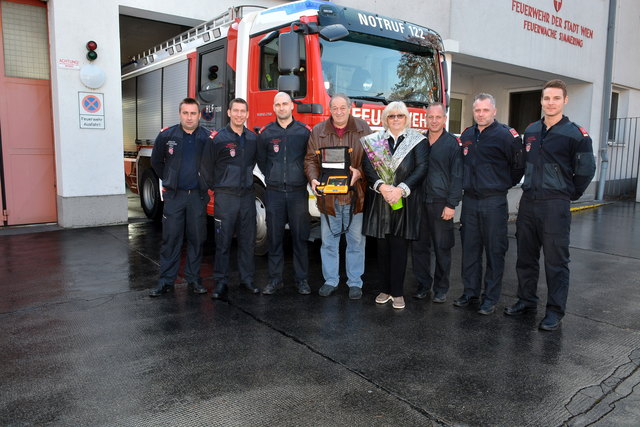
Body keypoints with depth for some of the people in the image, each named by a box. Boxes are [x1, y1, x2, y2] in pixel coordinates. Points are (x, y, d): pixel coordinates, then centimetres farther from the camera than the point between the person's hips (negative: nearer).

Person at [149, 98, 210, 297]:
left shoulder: (208, 138, -3)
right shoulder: (166, 136, -1)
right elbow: (156, 161, 13)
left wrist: (205, 183, 7)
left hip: (198, 196, 0)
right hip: (174, 196, 0)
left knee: (197, 239, 6)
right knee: (171, 238, 3)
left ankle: (193, 279, 18)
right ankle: (166, 281, 12)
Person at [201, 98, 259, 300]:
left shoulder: (253, 138, 8)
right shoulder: (218, 138, -5)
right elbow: (207, 167, 0)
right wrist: (215, 187, 5)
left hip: (247, 196, 4)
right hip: (225, 197, -4)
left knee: (247, 240, 9)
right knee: (223, 241, 1)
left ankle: (247, 278, 20)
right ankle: (221, 282, 10)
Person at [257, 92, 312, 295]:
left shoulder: (305, 131, 3)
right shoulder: (265, 133, 7)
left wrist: (302, 179, 6)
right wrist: (272, 178, 12)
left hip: (298, 191, -1)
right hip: (274, 192, 1)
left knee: (300, 237, 3)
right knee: (274, 237, 4)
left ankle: (301, 279, 13)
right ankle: (275, 279, 14)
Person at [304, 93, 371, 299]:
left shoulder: (363, 128, 3)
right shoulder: (318, 131, 6)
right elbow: (310, 159, 6)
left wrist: (360, 172, -16)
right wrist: (313, 179, -12)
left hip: (356, 196, -1)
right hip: (328, 196, 1)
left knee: (356, 240, 7)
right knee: (328, 240, 10)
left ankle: (355, 282, 20)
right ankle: (330, 280, 24)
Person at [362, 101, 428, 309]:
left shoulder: (418, 140, 5)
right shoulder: (376, 139, 9)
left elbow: (421, 169, -5)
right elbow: (367, 166, -2)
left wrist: (401, 189, -17)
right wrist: (382, 186, -18)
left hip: (405, 202, -2)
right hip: (379, 200, 2)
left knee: (399, 247, 0)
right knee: (383, 246, 7)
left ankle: (397, 292, 10)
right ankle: (386, 288, 19)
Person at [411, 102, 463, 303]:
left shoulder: (453, 143, -1)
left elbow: (457, 176, -4)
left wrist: (451, 204, -10)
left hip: (441, 203, -4)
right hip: (418, 202, 4)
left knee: (442, 248, 4)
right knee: (418, 246, 7)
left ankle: (441, 289, 16)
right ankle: (423, 285, 20)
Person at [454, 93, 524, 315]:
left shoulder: (505, 135, -8)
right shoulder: (466, 135, 9)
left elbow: (519, 166, -3)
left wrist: (504, 184, 7)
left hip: (494, 202, -5)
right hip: (469, 199, 6)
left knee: (494, 251, 3)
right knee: (470, 249, 12)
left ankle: (490, 298, 14)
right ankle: (470, 292, 24)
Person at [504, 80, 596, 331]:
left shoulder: (575, 135, -7)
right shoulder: (531, 131, 9)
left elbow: (585, 171, -2)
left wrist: (569, 194, 5)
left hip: (555, 206, -5)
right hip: (528, 203, 6)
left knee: (556, 261, 2)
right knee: (525, 257, 13)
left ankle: (555, 311, 13)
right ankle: (526, 301, 28)